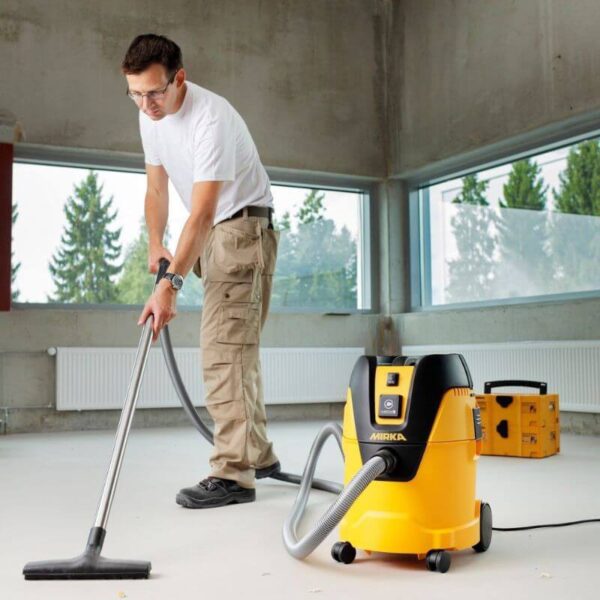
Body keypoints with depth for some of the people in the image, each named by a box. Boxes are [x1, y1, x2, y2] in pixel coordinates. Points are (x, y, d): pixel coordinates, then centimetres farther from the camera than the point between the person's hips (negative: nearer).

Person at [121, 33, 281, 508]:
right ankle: (258, 455, 24)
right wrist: (155, 245, -8)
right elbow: (157, 188, 8)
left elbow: (203, 214, -33)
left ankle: (233, 474, -16)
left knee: (224, 348, -18)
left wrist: (170, 284, -39)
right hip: (211, 235, 9)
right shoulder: (150, 116, 2)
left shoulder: (211, 118, -26)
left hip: (243, 228, -9)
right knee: (236, 348, 12)